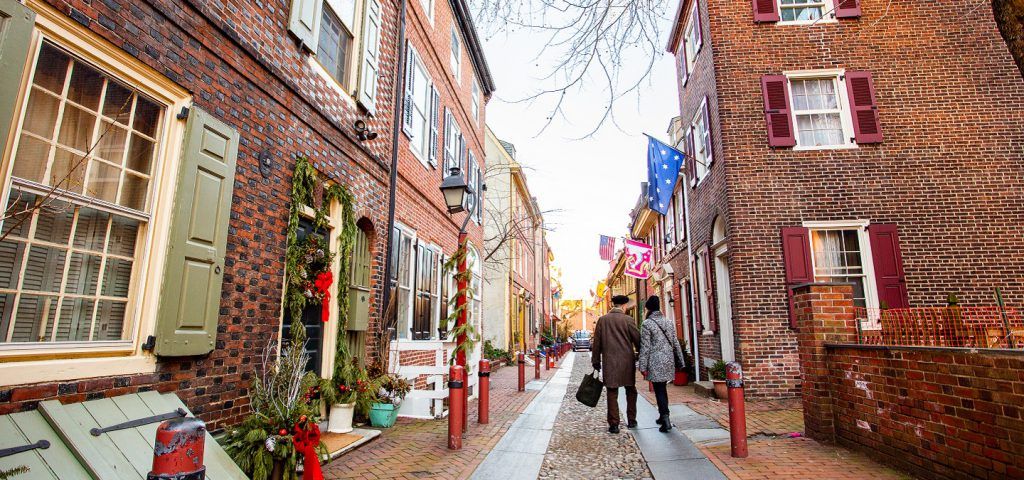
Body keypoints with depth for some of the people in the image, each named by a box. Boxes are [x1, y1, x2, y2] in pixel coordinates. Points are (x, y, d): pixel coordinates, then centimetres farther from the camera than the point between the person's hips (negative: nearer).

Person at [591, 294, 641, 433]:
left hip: (609, 362, 1)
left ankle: (614, 424, 5)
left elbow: (597, 343, 4)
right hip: (627, 361, 0)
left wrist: (596, 362, 11)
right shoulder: (628, 320, -5)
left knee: (612, 393, 4)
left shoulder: (602, 320, 1)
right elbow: (638, 340, -2)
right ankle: (631, 420, 24)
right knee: (631, 391, 17)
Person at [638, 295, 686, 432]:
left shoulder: (646, 324, -10)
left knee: (659, 390, -2)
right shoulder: (669, 322, 7)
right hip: (668, 361, 6)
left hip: (655, 362, -6)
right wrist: (680, 362, 16)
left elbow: (645, 346, -12)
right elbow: (675, 343, 10)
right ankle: (663, 415, 27)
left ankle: (666, 419, -9)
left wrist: (643, 366, -9)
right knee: (662, 388, 18)